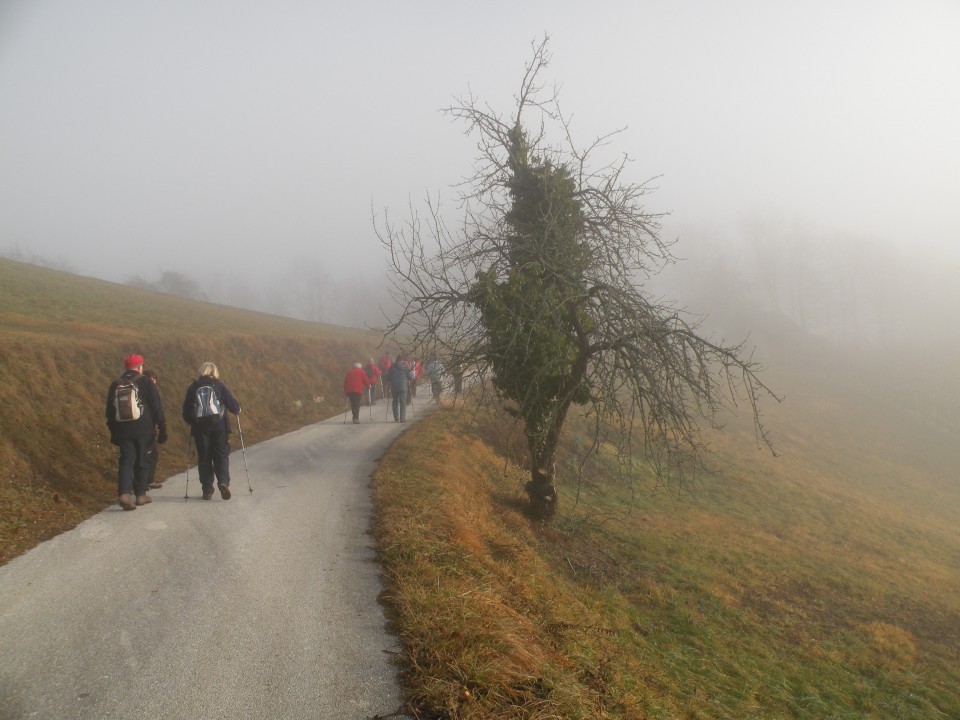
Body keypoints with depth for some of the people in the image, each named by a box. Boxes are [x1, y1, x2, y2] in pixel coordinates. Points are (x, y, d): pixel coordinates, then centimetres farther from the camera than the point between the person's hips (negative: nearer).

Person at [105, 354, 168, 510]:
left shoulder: (115, 385, 10)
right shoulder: (145, 382, -3)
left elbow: (110, 411, 15)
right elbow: (156, 407, -5)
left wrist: (113, 433, 22)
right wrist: (162, 428, -1)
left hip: (122, 431, 3)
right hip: (143, 431, -3)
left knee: (126, 461, 3)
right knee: (142, 461, 8)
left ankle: (124, 493, -15)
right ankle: (141, 494, 13)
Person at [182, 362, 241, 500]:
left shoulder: (193, 387, 5)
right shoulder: (219, 385, 0)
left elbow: (186, 412, 7)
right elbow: (232, 404, -1)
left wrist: (191, 422, 25)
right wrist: (237, 410, 20)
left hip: (200, 428, 1)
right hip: (219, 427, -1)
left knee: (204, 458, 8)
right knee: (221, 455, 5)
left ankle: (207, 490, 6)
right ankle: (223, 482, -16)